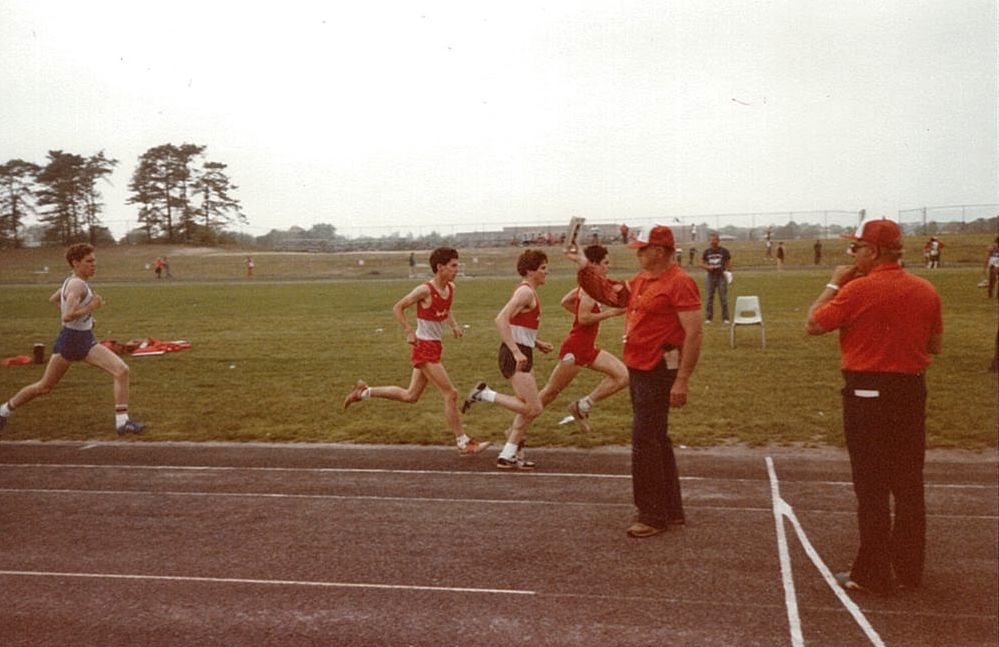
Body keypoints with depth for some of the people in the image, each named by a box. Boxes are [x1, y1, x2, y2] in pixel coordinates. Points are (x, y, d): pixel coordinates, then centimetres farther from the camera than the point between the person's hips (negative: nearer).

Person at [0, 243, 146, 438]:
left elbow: (53, 299, 25)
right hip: (69, 341, -8)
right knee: (44, 387, 10)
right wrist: (90, 308, -20)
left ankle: (122, 421, -13)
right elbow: (67, 316, -32)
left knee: (122, 370, -11)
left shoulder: (72, 281, 9)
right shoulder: (77, 285, -20)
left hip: (87, 341, 8)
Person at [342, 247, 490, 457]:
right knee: (450, 394, -6)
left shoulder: (450, 288, 6)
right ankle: (463, 443, 5)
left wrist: (454, 325, 4)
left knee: (410, 396, 17)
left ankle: (364, 391, 28)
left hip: (434, 347, 9)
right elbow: (398, 308, -9)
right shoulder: (425, 290, -17)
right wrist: (409, 332, -17)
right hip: (424, 347, -9)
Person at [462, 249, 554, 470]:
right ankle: (484, 394, -3)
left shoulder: (528, 292, 16)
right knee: (533, 408, -9)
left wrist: (538, 343, 17)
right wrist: (517, 352, -29)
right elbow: (501, 319, -26)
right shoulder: (525, 292, -14)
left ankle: (508, 456, 17)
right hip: (515, 356, -10)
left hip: (522, 354, 10)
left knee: (529, 408, 11)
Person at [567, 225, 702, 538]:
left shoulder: (679, 283, -16)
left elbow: (694, 334, -20)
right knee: (656, 441, 17)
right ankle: (671, 509, 29)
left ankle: (652, 515, 6)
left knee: (645, 442, -6)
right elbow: (611, 294, 28)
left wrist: (682, 381, -23)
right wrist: (584, 265, 22)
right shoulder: (642, 280, 13)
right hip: (638, 371, 10)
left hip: (658, 374, -10)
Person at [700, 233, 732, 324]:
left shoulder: (724, 251, 2)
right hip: (711, 276, 2)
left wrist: (728, 270, -7)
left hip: (721, 276, -2)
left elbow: (729, 262, 9)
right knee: (709, 297, 3)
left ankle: (725, 318, 2)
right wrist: (708, 267, -8)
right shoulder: (707, 252, 7)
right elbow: (702, 263, 11)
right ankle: (708, 318, 9)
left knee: (723, 297, -4)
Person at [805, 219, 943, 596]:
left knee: (872, 489, 2)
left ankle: (873, 575, 10)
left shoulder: (859, 289, -15)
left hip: (868, 394, -6)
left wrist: (834, 285, 2)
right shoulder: (926, 291, 4)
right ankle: (909, 570, 25)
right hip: (912, 393, 6)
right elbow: (935, 345, 13)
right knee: (909, 486, 14)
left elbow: (813, 325, -7)